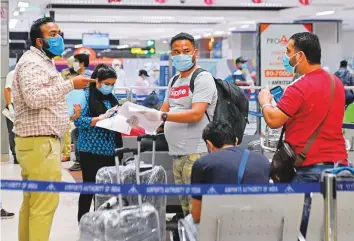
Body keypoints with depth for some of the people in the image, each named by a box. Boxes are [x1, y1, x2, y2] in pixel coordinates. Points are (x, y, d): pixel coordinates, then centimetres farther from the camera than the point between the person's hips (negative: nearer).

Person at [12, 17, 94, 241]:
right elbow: (34, 98, -26)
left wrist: (67, 114, 23)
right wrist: (70, 84, -22)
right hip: (39, 142, -11)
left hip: (40, 141, 11)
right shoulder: (32, 63, -11)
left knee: (32, 202, 11)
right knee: (44, 203, -11)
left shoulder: (44, 62, 22)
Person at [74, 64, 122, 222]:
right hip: (91, 150, -6)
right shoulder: (86, 96, -7)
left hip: (109, 150, 6)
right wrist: (100, 118, -23)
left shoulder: (111, 98, 12)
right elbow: (78, 121, -15)